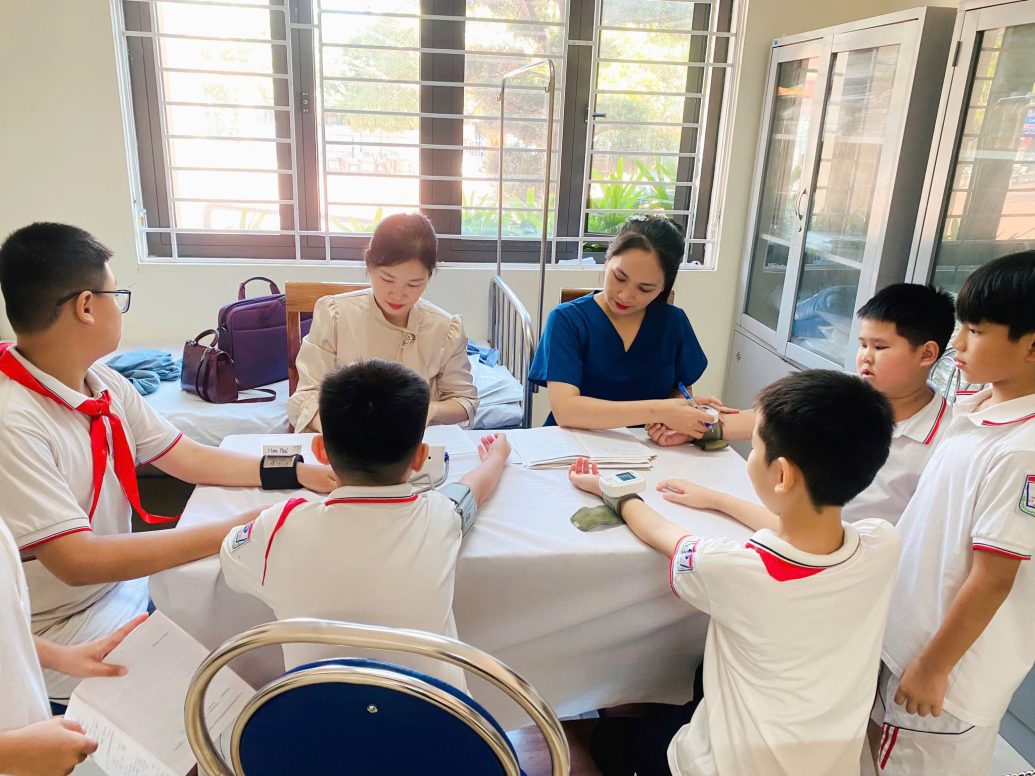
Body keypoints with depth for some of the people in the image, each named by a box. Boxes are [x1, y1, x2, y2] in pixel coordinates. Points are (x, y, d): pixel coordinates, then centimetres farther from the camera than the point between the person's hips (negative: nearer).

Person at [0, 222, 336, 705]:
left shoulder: (103, 384, -1)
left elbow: (189, 458, 5)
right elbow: (76, 562, -29)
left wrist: (305, 474, -3)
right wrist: (230, 533, -30)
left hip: (121, 586, 7)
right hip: (56, 636, -7)